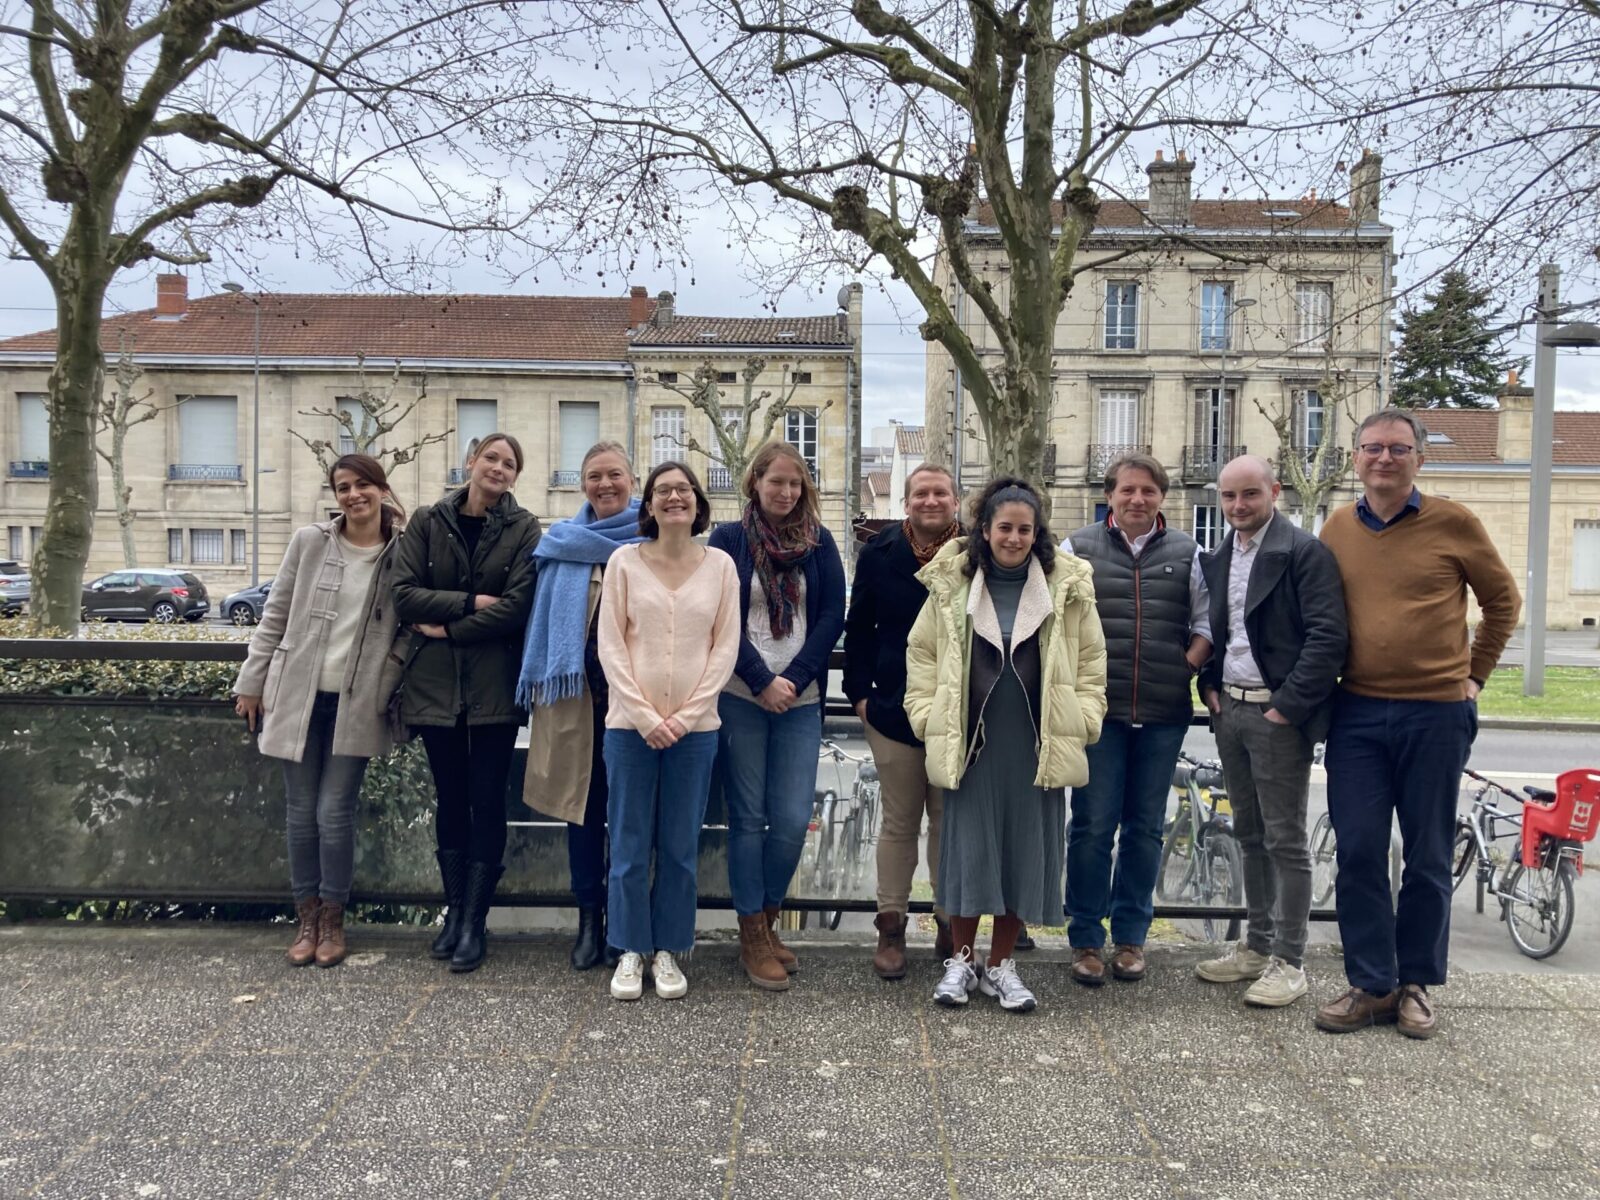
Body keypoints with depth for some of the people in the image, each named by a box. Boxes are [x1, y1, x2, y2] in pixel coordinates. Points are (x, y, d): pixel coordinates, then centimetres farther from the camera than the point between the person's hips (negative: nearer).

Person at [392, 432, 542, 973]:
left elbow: (518, 605, -12)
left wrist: (448, 628, -11)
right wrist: (472, 601, -13)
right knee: (451, 800, 12)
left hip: (495, 685, -2)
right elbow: (404, 594, -4)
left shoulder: (524, 529, 0)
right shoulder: (427, 522, 6)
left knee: (487, 802, 2)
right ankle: (454, 911, 24)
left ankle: (473, 922, 11)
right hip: (435, 683, 2)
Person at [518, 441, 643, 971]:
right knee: (581, 800, 8)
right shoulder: (561, 540, 10)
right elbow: (544, 612, 10)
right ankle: (588, 917, 20)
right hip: (576, 685, 2)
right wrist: (539, 680, 3)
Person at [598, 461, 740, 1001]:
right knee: (630, 845, 6)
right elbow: (610, 644, -2)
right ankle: (632, 951, 21)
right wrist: (645, 716, -9)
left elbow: (726, 647, 1)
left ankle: (668, 951, 23)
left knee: (681, 847, 8)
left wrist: (686, 716, -7)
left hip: (695, 727, 1)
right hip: (630, 724, -1)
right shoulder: (625, 561, 0)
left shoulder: (720, 566, 3)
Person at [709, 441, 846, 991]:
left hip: (800, 700, 2)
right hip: (739, 697, -2)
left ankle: (766, 921, 21)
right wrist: (762, 681, -11)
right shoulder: (729, 539, 4)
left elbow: (832, 616, 2)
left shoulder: (819, 542, 9)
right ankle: (753, 936, 14)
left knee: (793, 820, -1)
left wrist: (794, 680, -8)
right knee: (748, 817, 2)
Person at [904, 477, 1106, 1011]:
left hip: (1037, 746, 1)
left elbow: (1091, 660, 8)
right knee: (967, 847, 5)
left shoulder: (1068, 587, 2)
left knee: (1024, 849, 8)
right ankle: (961, 960, 23)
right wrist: (928, 717, 2)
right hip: (971, 742, 0)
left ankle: (1001, 965, 24)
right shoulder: (951, 584, 2)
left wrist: (1081, 722, 1)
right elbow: (921, 652, 9)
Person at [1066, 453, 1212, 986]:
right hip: (1097, 709, -2)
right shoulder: (1079, 549, 3)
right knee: (1092, 826, 2)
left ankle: (1130, 938, 24)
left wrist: (1187, 666, -1)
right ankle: (1086, 939, 15)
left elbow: (1205, 623, 13)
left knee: (1145, 828, 11)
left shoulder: (1185, 553, 9)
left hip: (1163, 714, 2)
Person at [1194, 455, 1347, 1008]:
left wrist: (1287, 706, -17)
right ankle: (1258, 946, 26)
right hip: (1229, 711, 7)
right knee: (1251, 836, 15)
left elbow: (1327, 637, -16)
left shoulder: (1305, 552, -10)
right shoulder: (1217, 559, 12)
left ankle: (1289, 962, 10)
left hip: (1278, 714, -7)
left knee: (1285, 842, 0)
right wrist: (1210, 685, 6)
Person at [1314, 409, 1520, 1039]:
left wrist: (1474, 673, 8)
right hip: (1356, 713, 2)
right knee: (1358, 853, 2)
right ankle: (1371, 986, 13)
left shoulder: (1453, 523, -3)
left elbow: (1503, 598, 10)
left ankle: (1416, 985, 22)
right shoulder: (1337, 528, 5)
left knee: (1428, 859, 8)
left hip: (1436, 714, -2)